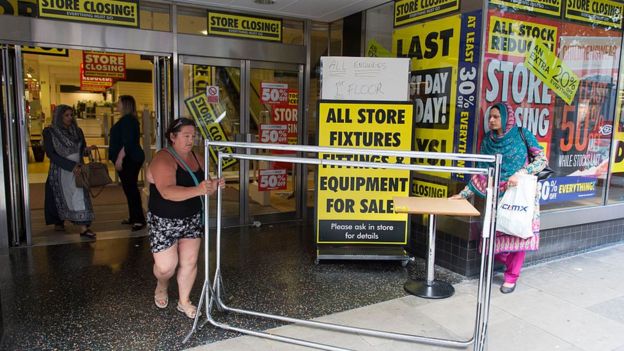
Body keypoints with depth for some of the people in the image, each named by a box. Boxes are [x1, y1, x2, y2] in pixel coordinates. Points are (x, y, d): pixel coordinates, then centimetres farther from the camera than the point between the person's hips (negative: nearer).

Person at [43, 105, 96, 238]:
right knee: (60, 197, 8)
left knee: (80, 196, -7)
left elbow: (82, 149, 15)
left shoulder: (77, 131, 8)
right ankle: (58, 222, 32)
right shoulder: (50, 132, -5)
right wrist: (70, 165, -19)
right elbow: (51, 154, -11)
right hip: (60, 171, -3)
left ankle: (83, 227, -10)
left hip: (77, 170, 3)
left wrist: (86, 150, -11)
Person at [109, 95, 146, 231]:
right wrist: (119, 158, 33)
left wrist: (120, 158, -25)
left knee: (130, 188, -11)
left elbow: (127, 142, -23)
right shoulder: (127, 119, 19)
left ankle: (139, 220, -9)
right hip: (129, 159, 11)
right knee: (129, 188, 14)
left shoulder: (128, 120, -14)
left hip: (129, 159, -11)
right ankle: (133, 217, 22)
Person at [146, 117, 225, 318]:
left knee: (190, 262, 6)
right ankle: (161, 287, 36)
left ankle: (184, 302, 27)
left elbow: (202, 187, 9)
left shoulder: (197, 158, 2)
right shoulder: (163, 159, -20)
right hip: (164, 221, -5)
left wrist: (214, 186, -15)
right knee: (166, 266, 0)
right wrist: (197, 190, -48)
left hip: (192, 219, 5)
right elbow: (167, 192, -35)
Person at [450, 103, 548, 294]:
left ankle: (512, 276, 13)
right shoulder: (488, 140, 5)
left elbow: (542, 159, -5)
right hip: (499, 194, 3)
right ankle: (511, 262, 27)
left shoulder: (523, 135, -3)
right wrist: (464, 193, 1)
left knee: (518, 233, -1)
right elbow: (482, 173, 6)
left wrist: (520, 173, -20)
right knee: (495, 235, -3)